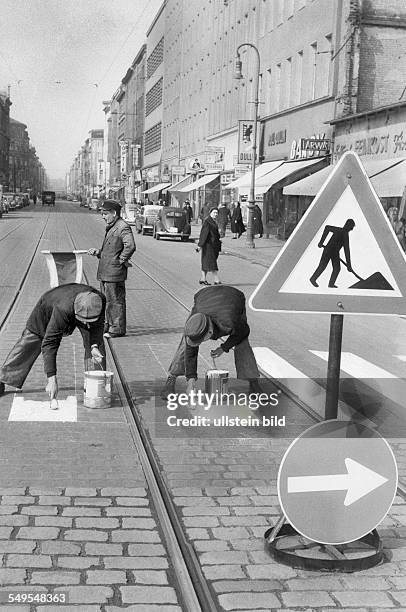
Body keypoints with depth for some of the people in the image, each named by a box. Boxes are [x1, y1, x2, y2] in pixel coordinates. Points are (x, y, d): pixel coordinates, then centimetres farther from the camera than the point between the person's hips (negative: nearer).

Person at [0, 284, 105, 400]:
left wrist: (94, 347, -37)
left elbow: (96, 327, -18)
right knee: (27, 346, 1)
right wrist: (52, 379, -50)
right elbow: (49, 343, -46)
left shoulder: (100, 300, -38)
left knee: (97, 341, -10)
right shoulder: (63, 309, -50)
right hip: (47, 309, -3)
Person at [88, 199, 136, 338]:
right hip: (105, 272, 10)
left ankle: (117, 329, 3)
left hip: (115, 272, -10)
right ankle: (108, 325, 28)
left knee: (115, 300, -4)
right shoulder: (110, 228, 18)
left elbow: (130, 246, -28)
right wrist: (98, 252, 11)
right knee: (106, 300, 17)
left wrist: (121, 260, -19)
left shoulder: (123, 227, -15)